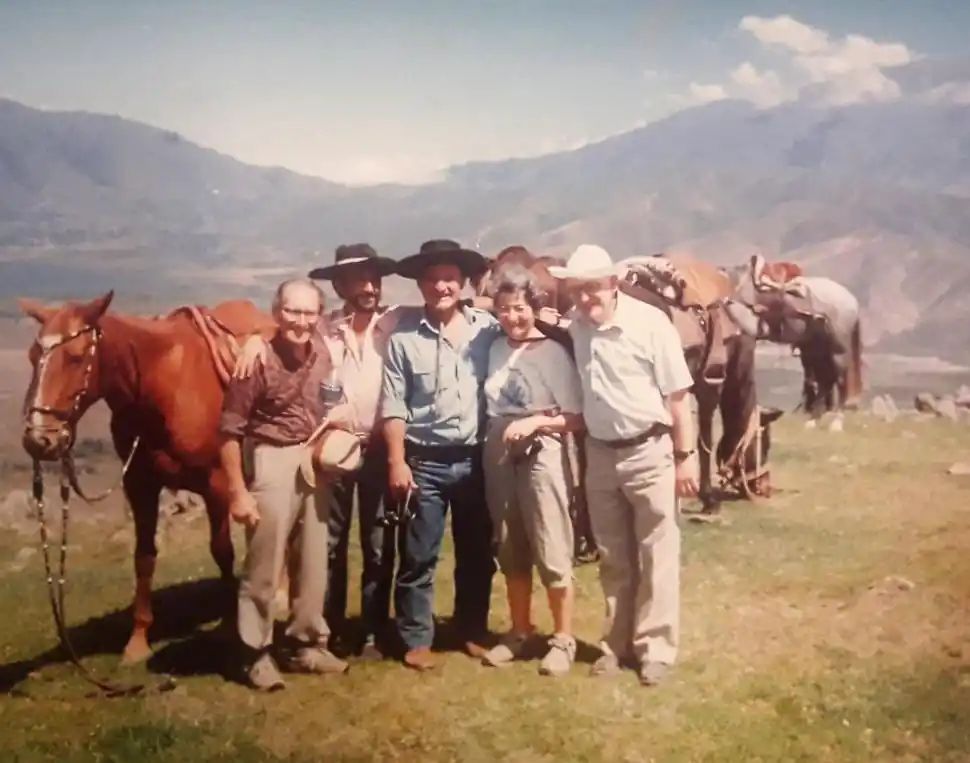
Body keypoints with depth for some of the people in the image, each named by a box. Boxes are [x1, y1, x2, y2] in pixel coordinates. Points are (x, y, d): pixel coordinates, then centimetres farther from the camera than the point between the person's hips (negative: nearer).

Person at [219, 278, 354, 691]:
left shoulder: (323, 360, 3)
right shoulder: (258, 360, -15)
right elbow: (230, 431, -15)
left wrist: (336, 418, 0)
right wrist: (238, 492, -16)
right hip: (273, 464, -6)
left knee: (314, 563, 15)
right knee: (264, 566, 2)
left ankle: (306, 644, 30)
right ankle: (256, 653, 17)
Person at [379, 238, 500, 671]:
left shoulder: (487, 327, 1)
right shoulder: (404, 335, -4)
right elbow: (393, 405, -5)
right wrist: (396, 462, -8)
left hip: (474, 458, 2)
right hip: (424, 461, -2)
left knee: (477, 553, 13)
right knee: (418, 557, 5)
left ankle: (473, 631, 29)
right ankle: (416, 639, 17)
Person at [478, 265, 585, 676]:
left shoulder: (553, 353, -8)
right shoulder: (494, 348, 4)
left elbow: (577, 419, -8)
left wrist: (536, 421, -18)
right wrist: (496, 435, -1)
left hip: (541, 459, -5)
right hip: (500, 460, 5)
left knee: (552, 555, 2)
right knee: (511, 554, 15)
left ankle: (563, 639, 16)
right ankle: (520, 631, 29)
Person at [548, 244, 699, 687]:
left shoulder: (649, 322, -14)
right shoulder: (574, 326, -2)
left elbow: (678, 394, -11)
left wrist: (686, 456, -11)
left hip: (649, 451, -4)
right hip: (600, 453, 4)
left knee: (656, 556, 5)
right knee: (612, 558, 15)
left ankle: (656, 647, 16)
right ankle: (618, 642, 28)